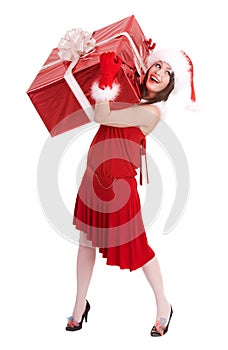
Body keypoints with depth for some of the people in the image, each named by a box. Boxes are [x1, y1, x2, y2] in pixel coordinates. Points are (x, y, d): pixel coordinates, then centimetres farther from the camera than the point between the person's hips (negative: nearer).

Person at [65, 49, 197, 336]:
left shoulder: (151, 111, -19)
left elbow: (101, 117, -21)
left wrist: (107, 76, -17)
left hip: (117, 182, -8)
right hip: (94, 176, 8)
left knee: (135, 245, 2)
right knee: (86, 240, 13)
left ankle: (163, 306, 23)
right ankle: (80, 304, 28)